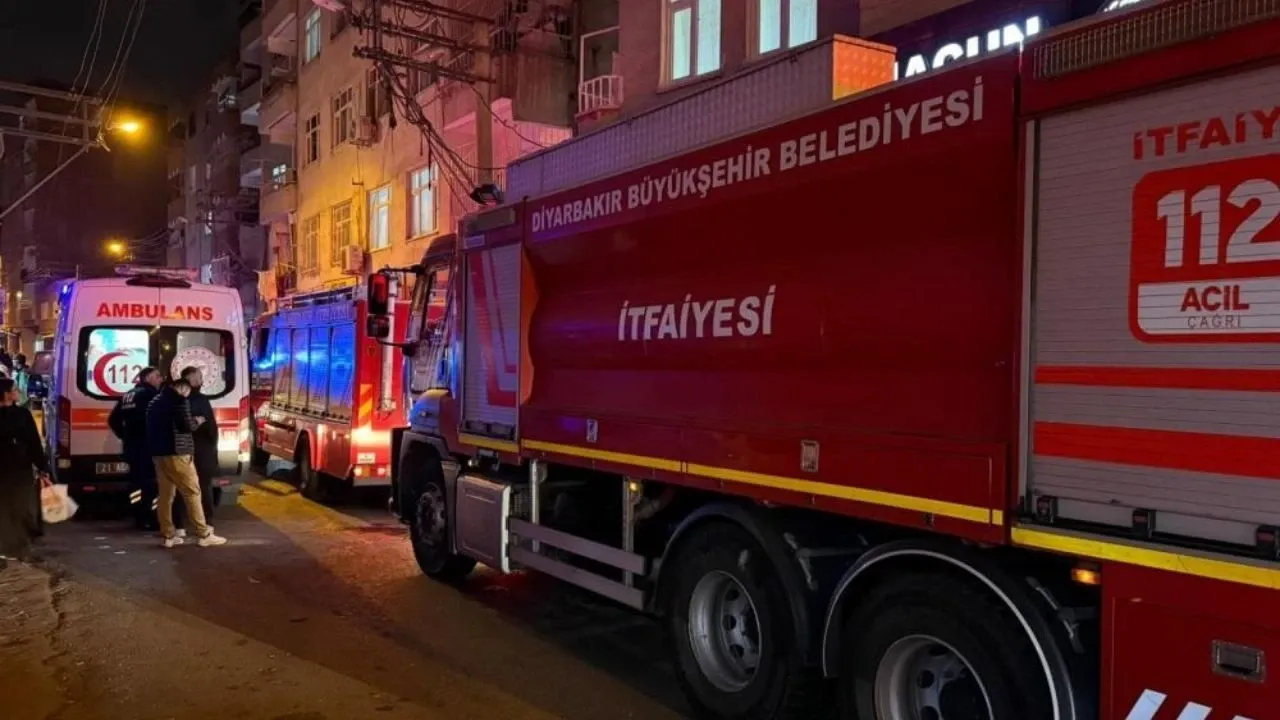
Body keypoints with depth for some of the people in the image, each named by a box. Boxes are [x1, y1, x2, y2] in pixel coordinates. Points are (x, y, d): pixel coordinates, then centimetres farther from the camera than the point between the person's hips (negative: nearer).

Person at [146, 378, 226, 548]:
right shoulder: (179, 400, -8)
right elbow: (186, 426, -13)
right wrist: (197, 422, 5)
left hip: (158, 453, 8)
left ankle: (168, 536, 9)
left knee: (165, 494, 8)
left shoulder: (155, 401, 18)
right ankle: (203, 535, -6)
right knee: (192, 492, -5)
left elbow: (151, 428, 22)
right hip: (176, 454, -8)